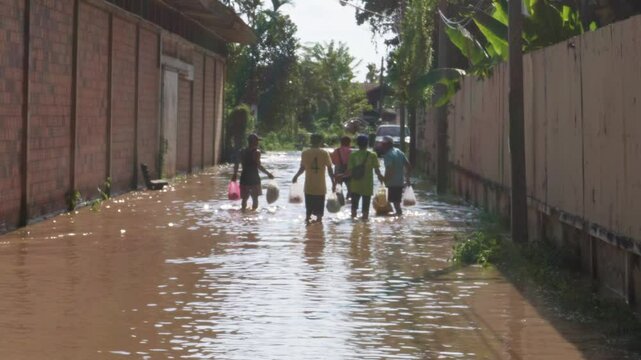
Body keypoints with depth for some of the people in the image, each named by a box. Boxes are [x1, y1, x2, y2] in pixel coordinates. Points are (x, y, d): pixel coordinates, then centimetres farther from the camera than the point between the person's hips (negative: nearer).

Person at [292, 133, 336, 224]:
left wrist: (296, 176, 22)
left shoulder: (305, 153, -2)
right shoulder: (325, 154, -6)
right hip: (321, 187, -1)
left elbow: (302, 168, 4)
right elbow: (329, 170, -5)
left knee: (308, 210, 11)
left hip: (309, 187, 1)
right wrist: (333, 183, 2)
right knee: (319, 211, 8)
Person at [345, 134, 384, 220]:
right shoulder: (372, 155, -7)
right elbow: (376, 170, -9)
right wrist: (380, 176, 9)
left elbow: (349, 170, -7)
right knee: (366, 206, 7)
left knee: (354, 205, 14)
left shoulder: (353, 155, -4)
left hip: (355, 185, 1)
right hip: (367, 185, -1)